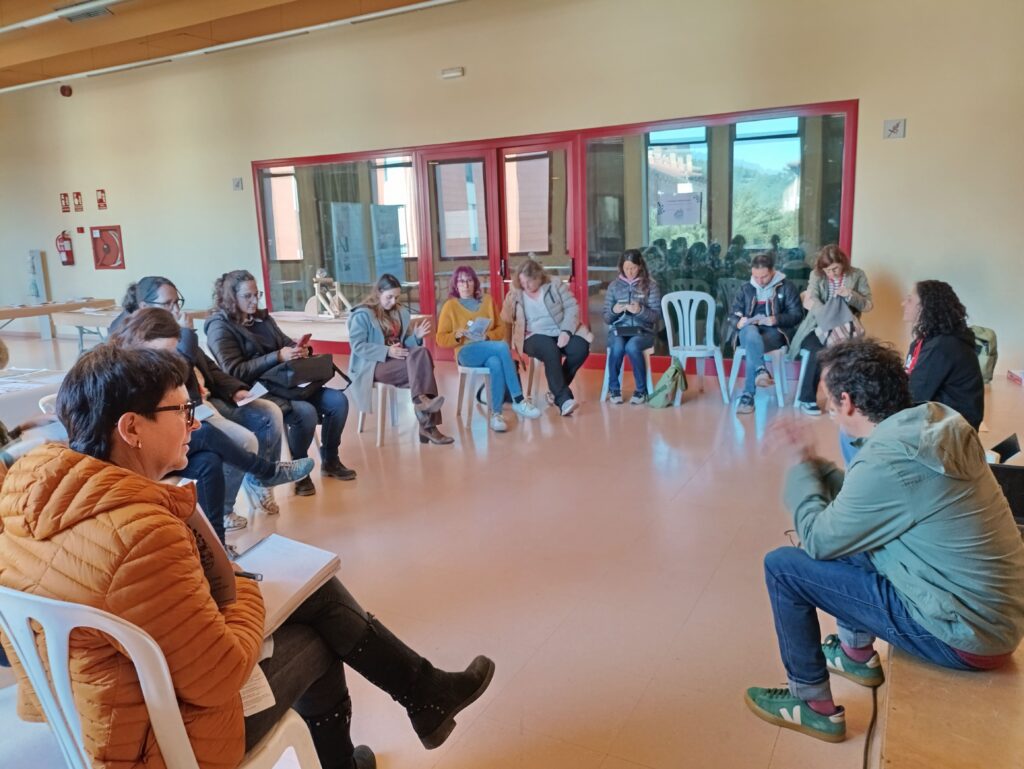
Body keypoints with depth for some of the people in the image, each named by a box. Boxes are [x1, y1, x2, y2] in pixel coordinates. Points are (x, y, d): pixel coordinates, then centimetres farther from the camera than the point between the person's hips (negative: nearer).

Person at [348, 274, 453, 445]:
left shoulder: (401, 312, 17)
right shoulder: (362, 315, -4)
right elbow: (357, 346, -12)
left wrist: (416, 337, -6)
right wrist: (387, 351, -22)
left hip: (399, 360, 6)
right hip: (374, 365, -6)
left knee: (422, 353, -28)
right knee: (419, 365, -30)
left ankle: (423, 400, -39)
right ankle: (428, 426, -37)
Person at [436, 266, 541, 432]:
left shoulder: (487, 300, 15)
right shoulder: (450, 306, 6)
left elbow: (501, 328, 13)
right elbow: (441, 339, 5)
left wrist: (488, 336, -8)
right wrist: (456, 335, -16)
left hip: (491, 348, 3)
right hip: (466, 352, -3)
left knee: (496, 363, -37)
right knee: (503, 347, -34)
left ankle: (496, 413, -32)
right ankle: (518, 401, -32)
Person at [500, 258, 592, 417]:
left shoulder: (555, 285, 3)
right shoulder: (515, 294, 5)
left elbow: (572, 307, -3)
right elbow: (505, 321, 10)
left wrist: (566, 331, -14)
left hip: (561, 333, 2)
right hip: (535, 337, -2)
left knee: (581, 348, -28)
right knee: (551, 351, -36)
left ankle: (555, 391, -10)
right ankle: (563, 398, -36)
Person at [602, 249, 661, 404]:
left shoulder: (651, 286, 2)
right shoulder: (614, 285, 8)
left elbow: (656, 316, -1)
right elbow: (606, 318, 9)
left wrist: (640, 311, -20)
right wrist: (614, 311, -14)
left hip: (642, 330, -1)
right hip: (618, 329, 1)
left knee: (632, 347, -35)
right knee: (617, 347, -34)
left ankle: (641, 390, -17)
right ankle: (614, 388, -13)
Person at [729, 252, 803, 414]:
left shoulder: (786, 287, 9)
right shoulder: (745, 289, 20)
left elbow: (797, 314, 1)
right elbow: (734, 313, 15)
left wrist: (776, 320, -18)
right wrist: (738, 322, -11)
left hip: (775, 331, -3)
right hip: (749, 330, 3)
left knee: (752, 347, -37)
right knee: (752, 334, -39)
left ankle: (747, 395, -41)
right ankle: (761, 371, -59)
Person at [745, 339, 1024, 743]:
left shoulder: (889, 461, -27)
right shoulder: (935, 426, -1)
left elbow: (818, 540, -13)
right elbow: (864, 504, 13)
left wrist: (800, 470, 1)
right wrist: (812, 461, 9)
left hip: (966, 635, -9)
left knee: (782, 566, -8)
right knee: (847, 537, 20)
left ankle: (813, 705, 10)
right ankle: (857, 652, 35)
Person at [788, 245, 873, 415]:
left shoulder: (857, 275, 4)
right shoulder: (816, 275, 3)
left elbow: (868, 305, 3)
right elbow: (808, 302, -13)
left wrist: (851, 295, -17)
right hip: (818, 326, -1)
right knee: (818, 351, -31)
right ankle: (807, 398, -17)